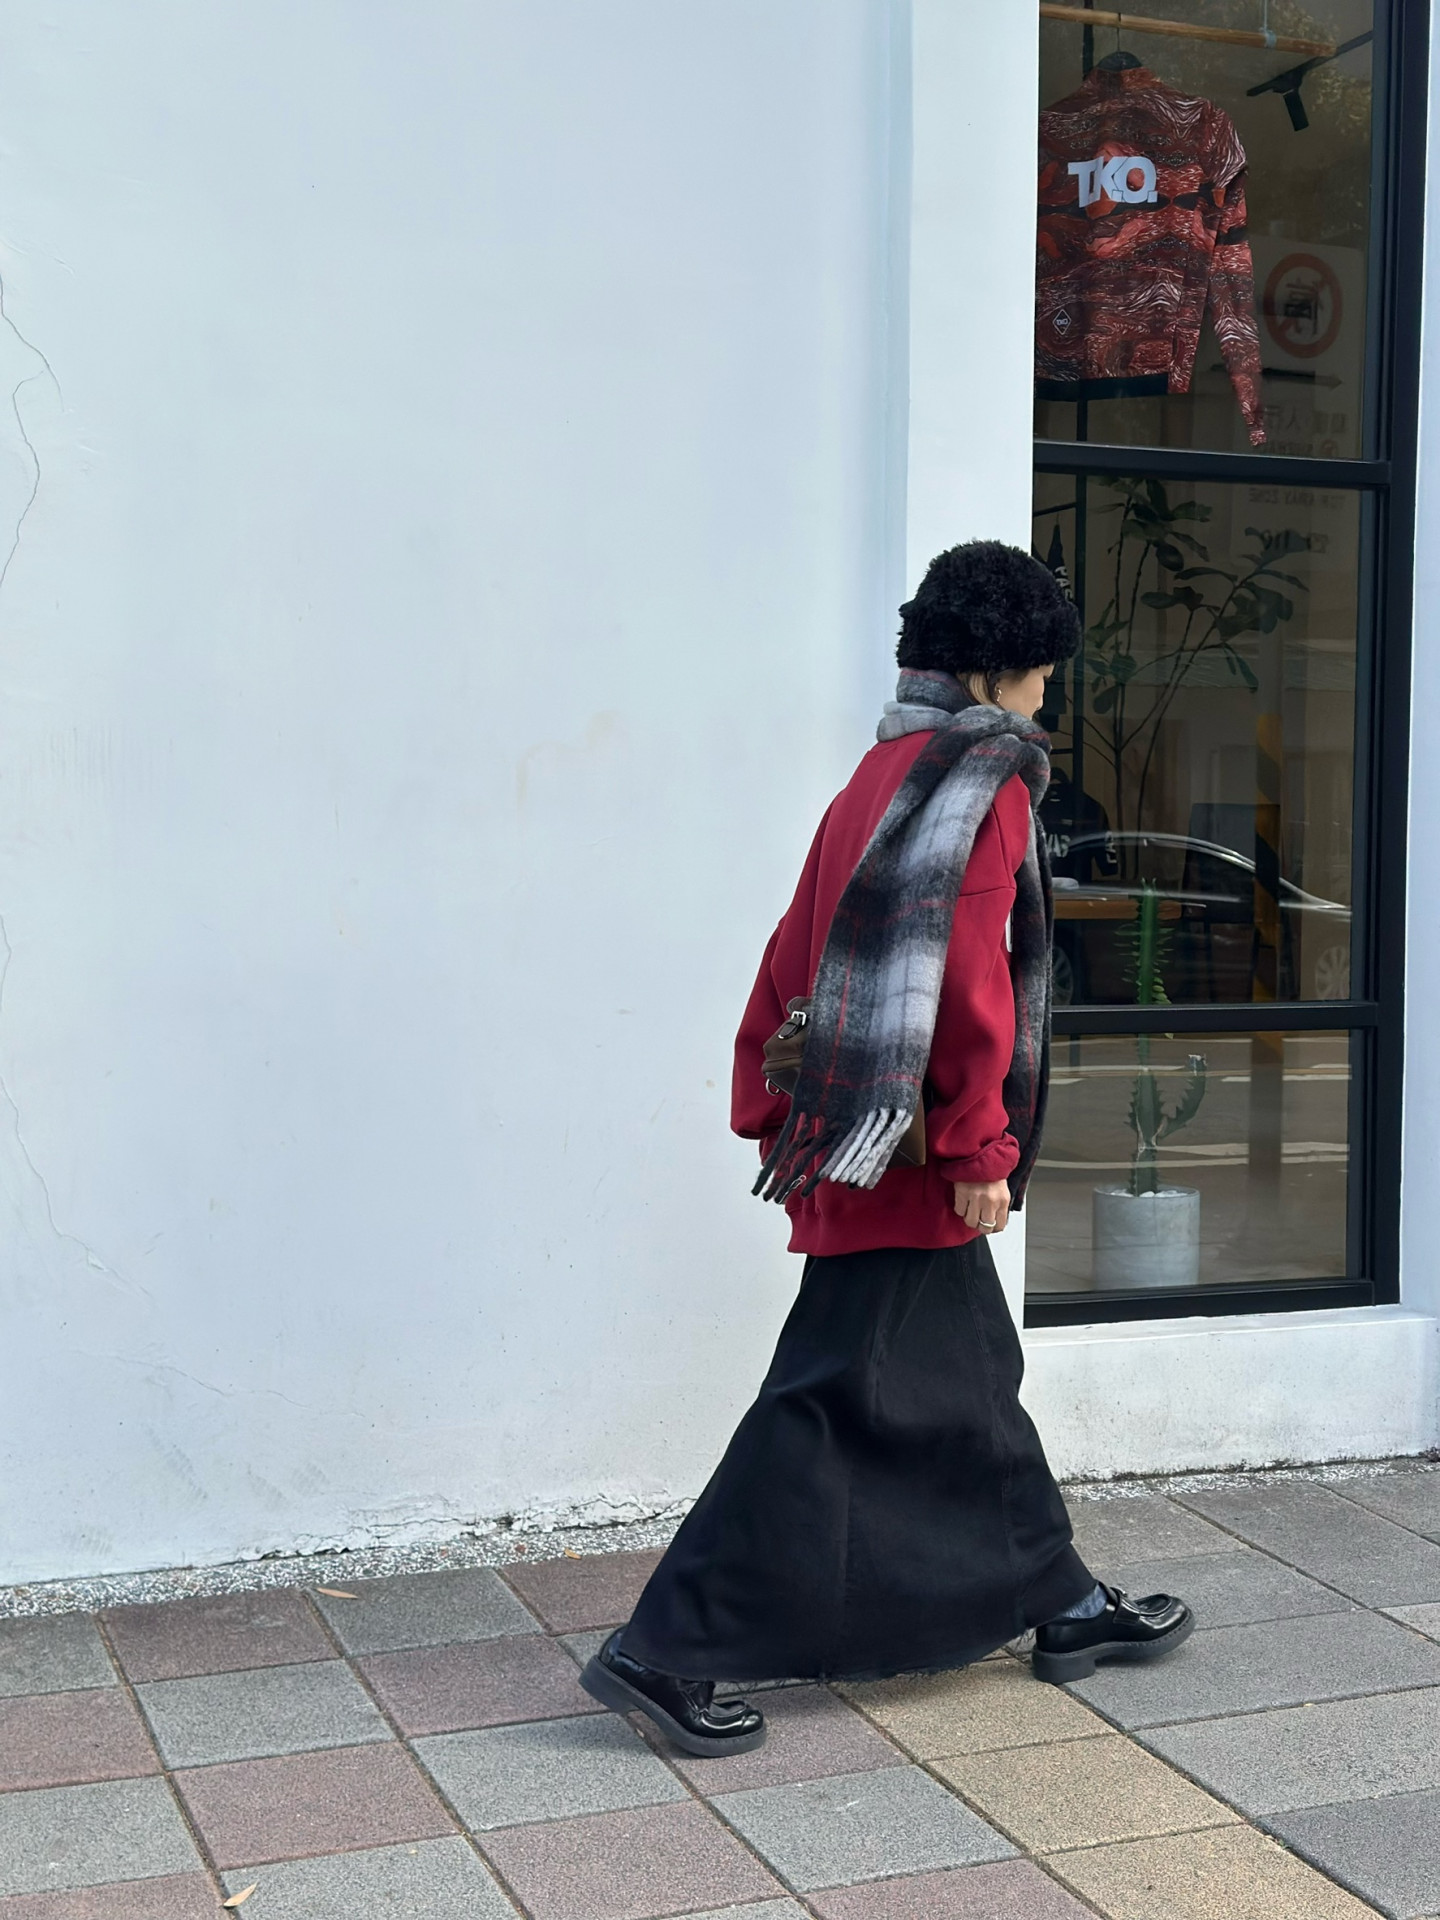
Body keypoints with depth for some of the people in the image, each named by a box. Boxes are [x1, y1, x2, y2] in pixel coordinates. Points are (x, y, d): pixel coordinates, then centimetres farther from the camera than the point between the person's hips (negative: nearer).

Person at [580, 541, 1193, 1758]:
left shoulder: (882, 773, 16)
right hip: (912, 1153, -10)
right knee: (836, 1401, -6)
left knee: (972, 1380, 18)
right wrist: (981, 1149, -18)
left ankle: (1066, 1607, 33)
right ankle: (667, 1652, -3)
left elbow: (794, 955, 15)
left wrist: (767, 1108, 17)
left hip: (852, 1138, 10)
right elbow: (969, 976, -20)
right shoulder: (987, 776, -11)